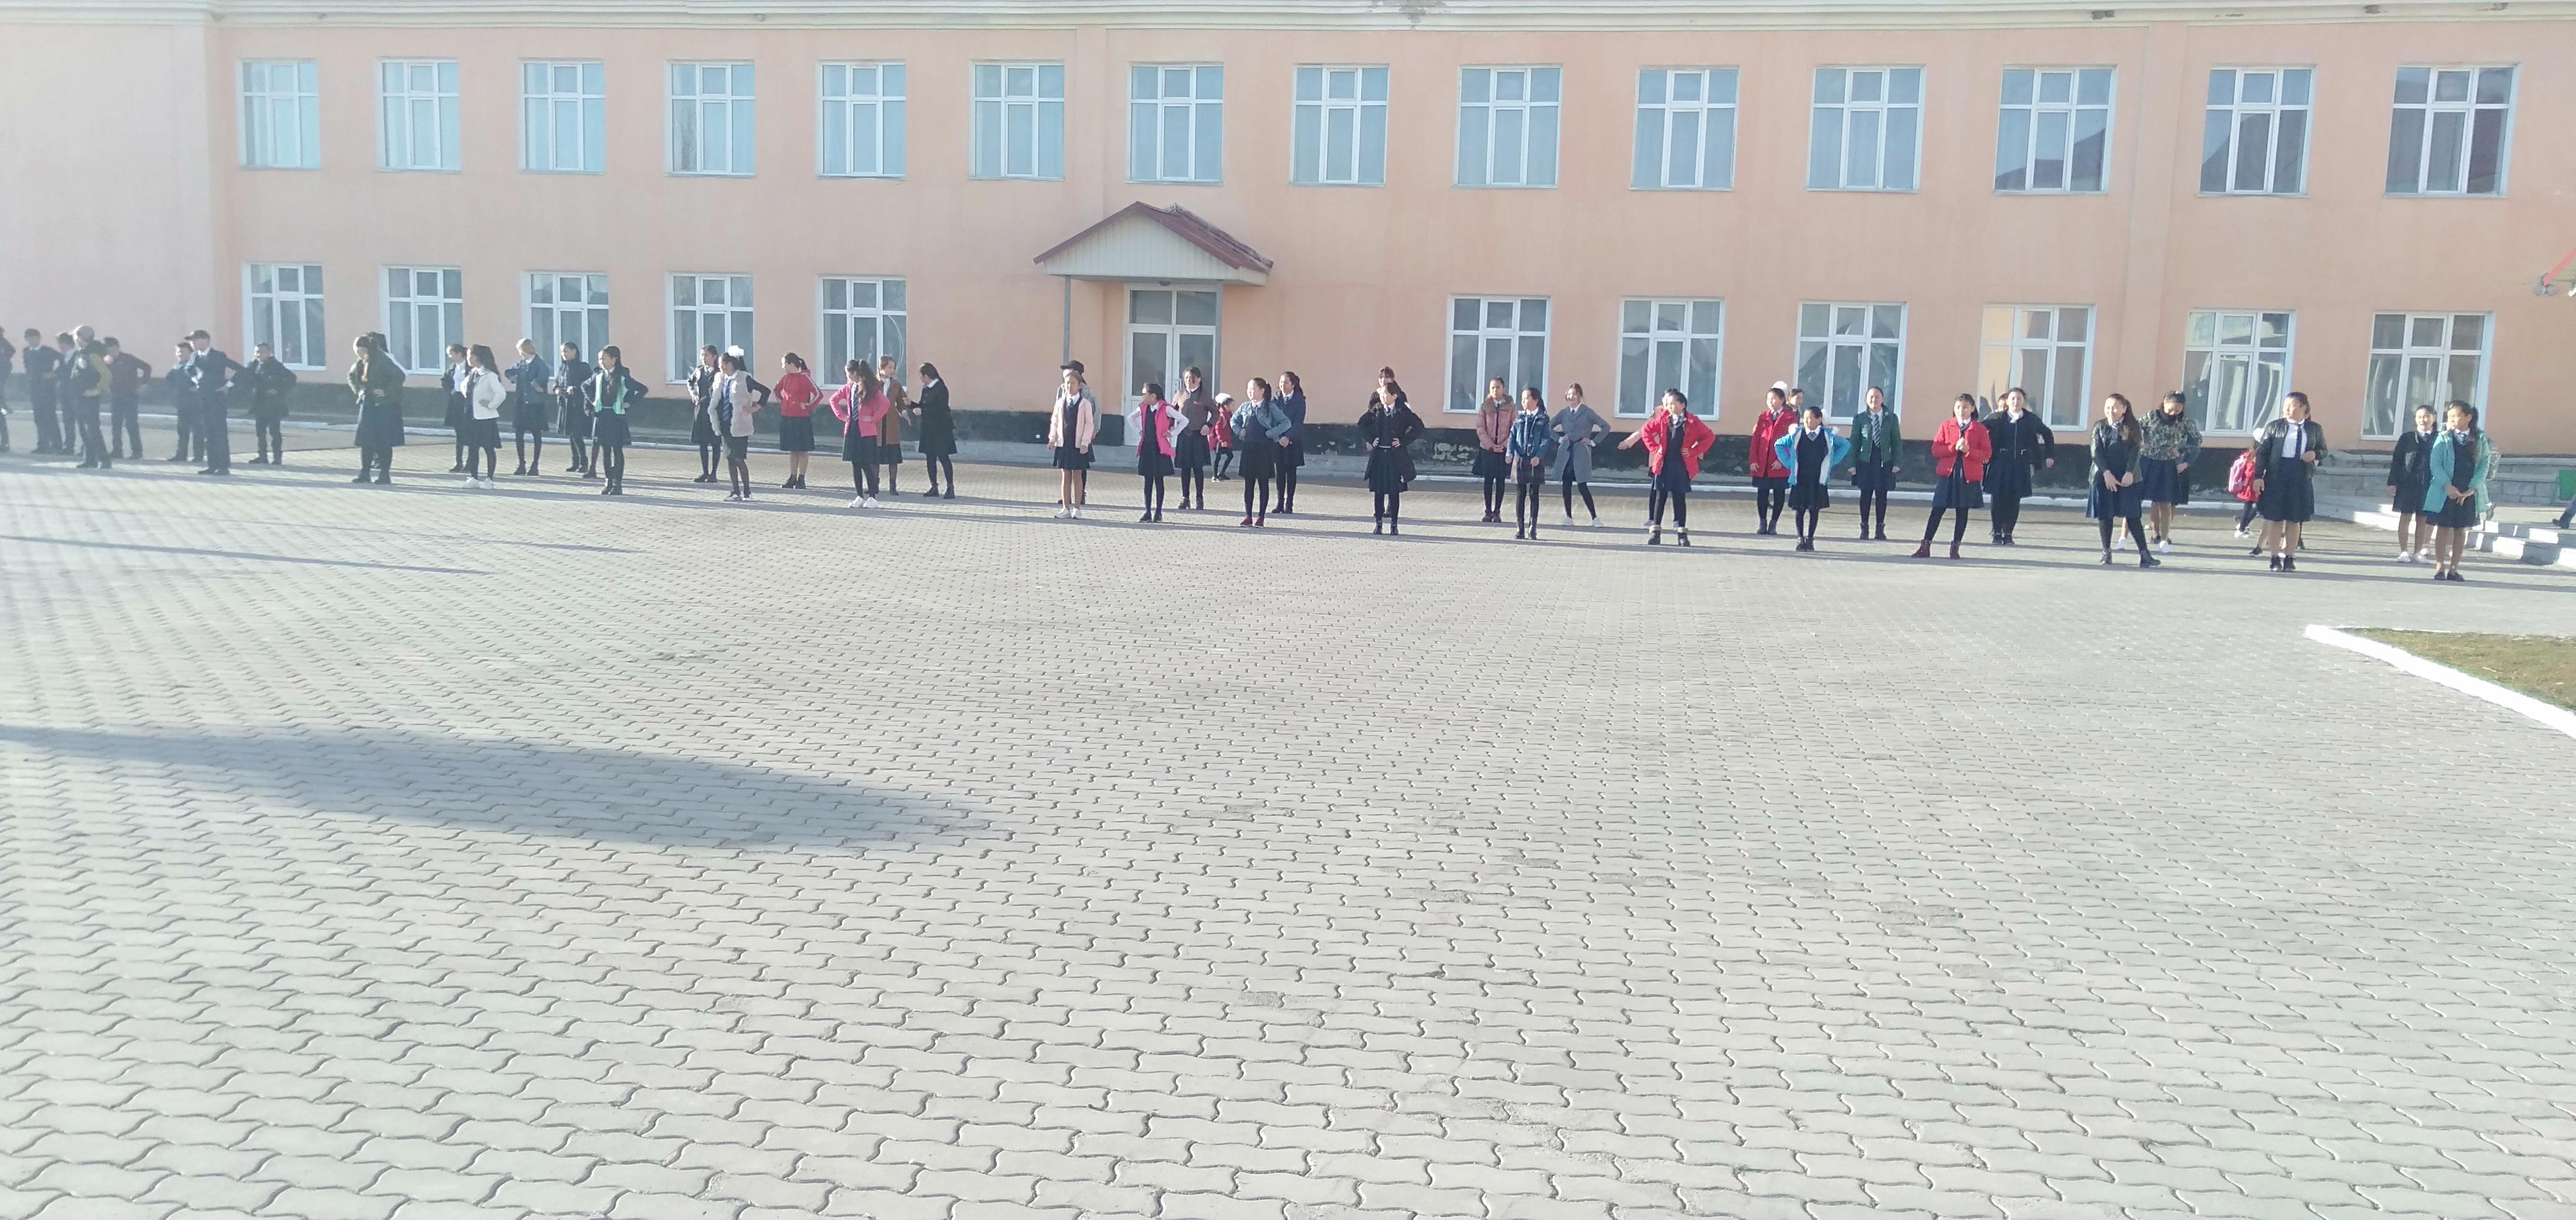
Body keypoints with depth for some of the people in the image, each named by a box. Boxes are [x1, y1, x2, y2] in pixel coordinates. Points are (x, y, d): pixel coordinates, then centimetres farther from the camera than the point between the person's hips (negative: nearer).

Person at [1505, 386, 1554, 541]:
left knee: (1534, 495, 3)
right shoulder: (1519, 418, 9)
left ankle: (1532, 529, 7)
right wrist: (1510, 452, -12)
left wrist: (1539, 456, -20)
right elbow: (1512, 436, 5)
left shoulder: (1543, 419, -1)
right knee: (1520, 494, 4)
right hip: (1520, 460, 3)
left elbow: (1546, 440, -6)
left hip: (1536, 462, -3)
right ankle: (1520, 529, 9)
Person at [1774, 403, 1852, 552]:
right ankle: (1801, 538, 9)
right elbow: (1778, 445, 12)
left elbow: (1845, 445, 15)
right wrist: (1788, 463, 6)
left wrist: (1832, 462, 8)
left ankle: (1810, 539, 9)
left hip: (1818, 480, 0)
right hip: (1800, 479, 0)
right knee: (1800, 509, 1)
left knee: (1815, 509, 2)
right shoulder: (1796, 434, 0)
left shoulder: (1828, 435, 1)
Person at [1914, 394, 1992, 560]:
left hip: (1969, 476, 0)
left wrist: (1968, 450, -18)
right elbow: (1935, 450, -2)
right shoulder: (1946, 425, 6)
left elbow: (1987, 453, -2)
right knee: (1937, 510, -1)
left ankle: (1955, 547, 15)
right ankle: (1925, 547, 2)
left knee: (1962, 512, 5)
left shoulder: (1980, 429, 4)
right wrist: (1954, 448, -16)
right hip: (1947, 473, 0)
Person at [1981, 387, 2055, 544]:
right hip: (2000, 464, -1)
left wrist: (2050, 456, 11)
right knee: (1998, 499, -2)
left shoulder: (2031, 420, 5)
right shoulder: (1997, 418, -1)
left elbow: (2048, 435, 16)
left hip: (2020, 465, 1)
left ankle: (2008, 534, 10)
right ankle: (1997, 533, 8)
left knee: (2014, 501, 1)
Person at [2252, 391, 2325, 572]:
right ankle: (2275, 558, 9)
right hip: (2276, 477, -1)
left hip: (2301, 479, 1)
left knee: (2295, 520, 5)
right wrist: (2258, 476, -6)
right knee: (2274, 518, 1)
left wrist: (2315, 454, -6)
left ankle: (2289, 557, 13)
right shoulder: (2274, 427, 4)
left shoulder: (2315, 429, 10)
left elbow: (2323, 450, 19)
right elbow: (2262, 452, 2)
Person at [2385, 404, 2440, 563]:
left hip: (2428, 485, 0)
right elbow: (2396, 461, 5)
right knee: (2406, 517, 0)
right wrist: (2393, 483, -2)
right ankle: (2404, 552, 4)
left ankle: (2417, 552, 13)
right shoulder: (2406, 438, 6)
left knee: (2422, 519, 6)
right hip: (2407, 483, 0)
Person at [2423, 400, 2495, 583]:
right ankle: (2440, 568, 6)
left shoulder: (2480, 440, 3)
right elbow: (2435, 464, -5)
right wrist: (2447, 486, -16)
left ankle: (2453, 569, 12)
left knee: (2461, 530, 6)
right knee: (2443, 528, 1)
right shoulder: (2444, 438, -1)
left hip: (2469, 494, 2)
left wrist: (2472, 489, -10)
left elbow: (2484, 465, 1)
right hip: (2445, 491, -2)